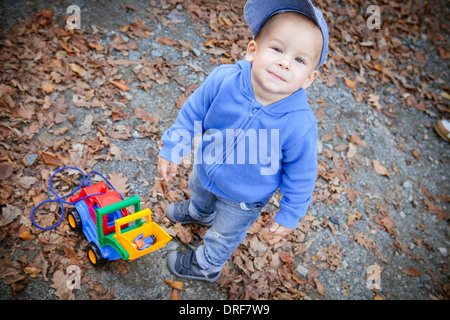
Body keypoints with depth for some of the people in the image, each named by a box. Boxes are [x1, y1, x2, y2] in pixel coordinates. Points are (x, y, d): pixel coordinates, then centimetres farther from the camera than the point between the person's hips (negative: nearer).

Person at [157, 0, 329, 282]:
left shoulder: (300, 125, -37)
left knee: (223, 236, 25)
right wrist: (172, 150, -5)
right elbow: (192, 113, -13)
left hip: (243, 197, -3)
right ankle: (199, 212, 78)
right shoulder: (223, 80, -32)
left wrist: (290, 215, -9)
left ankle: (205, 266, 60)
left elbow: (300, 176, -20)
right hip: (207, 168, 4)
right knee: (198, 190, 39)